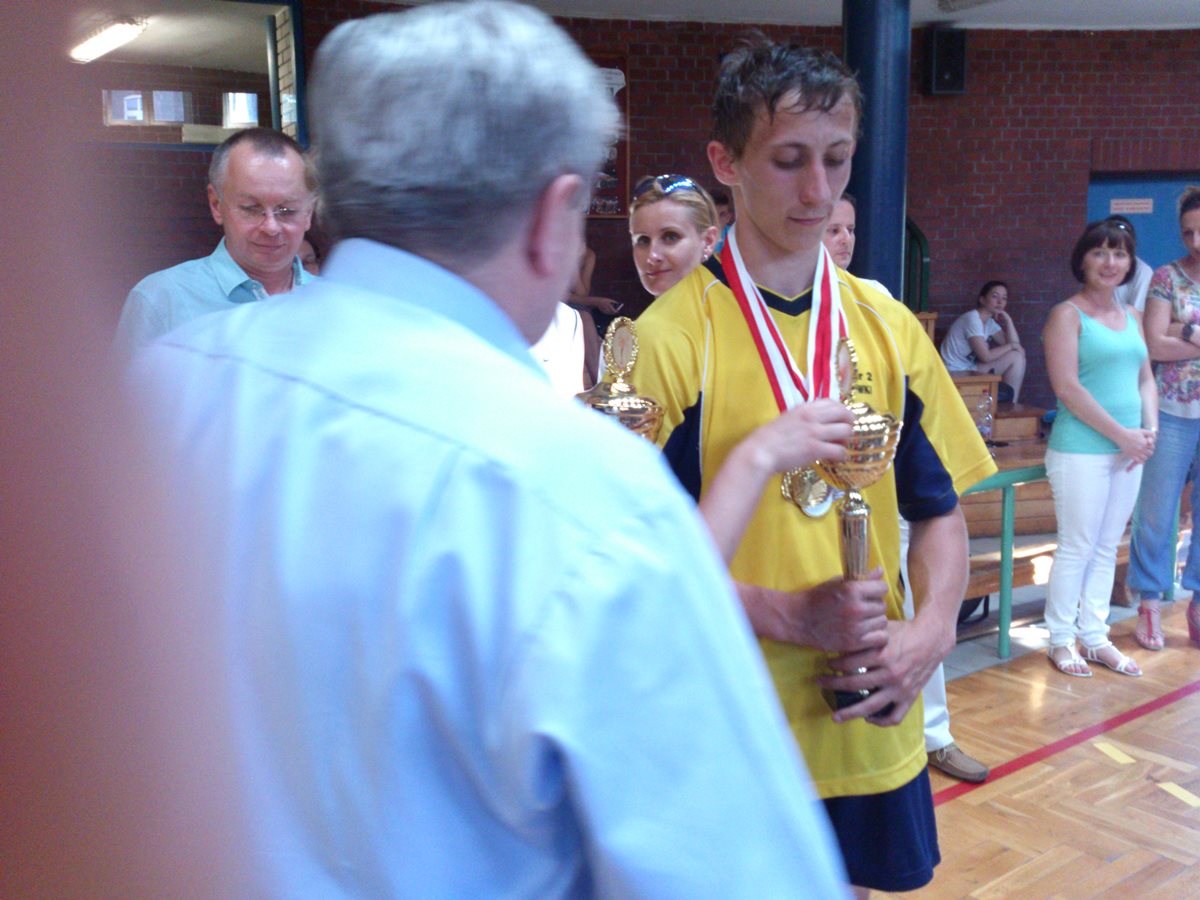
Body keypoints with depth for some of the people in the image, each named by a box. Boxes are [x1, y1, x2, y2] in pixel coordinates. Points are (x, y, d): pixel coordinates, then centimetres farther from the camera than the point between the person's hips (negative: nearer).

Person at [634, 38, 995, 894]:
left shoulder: (889, 327, 2)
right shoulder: (669, 338, -13)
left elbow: (938, 511, 8)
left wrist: (932, 630, -9)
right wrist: (790, 615, -21)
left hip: (874, 719, 5)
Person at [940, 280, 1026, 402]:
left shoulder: (989, 322, 12)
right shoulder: (972, 318, -16)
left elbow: (1015, 344, 7)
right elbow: (986, 356, -22)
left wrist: (1008, 320, -3)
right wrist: (1011, 346, -9)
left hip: (969, 370, 9)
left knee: (1018, 356, 2)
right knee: (1016, 357, -10)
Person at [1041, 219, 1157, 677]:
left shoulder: (1132, 317, 15)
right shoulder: (1067, 315, -7)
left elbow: (1145, 380, 17)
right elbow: (1067, 388, -15)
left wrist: (1150, 429, -1)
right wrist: (1121, 433, -14)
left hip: (1128, 451, 7)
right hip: (1081, 450, -7)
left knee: (1106, 548, 12)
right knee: (1077, 547, -1)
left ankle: (1095, 637, 22)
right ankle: (1061, 640, 12)